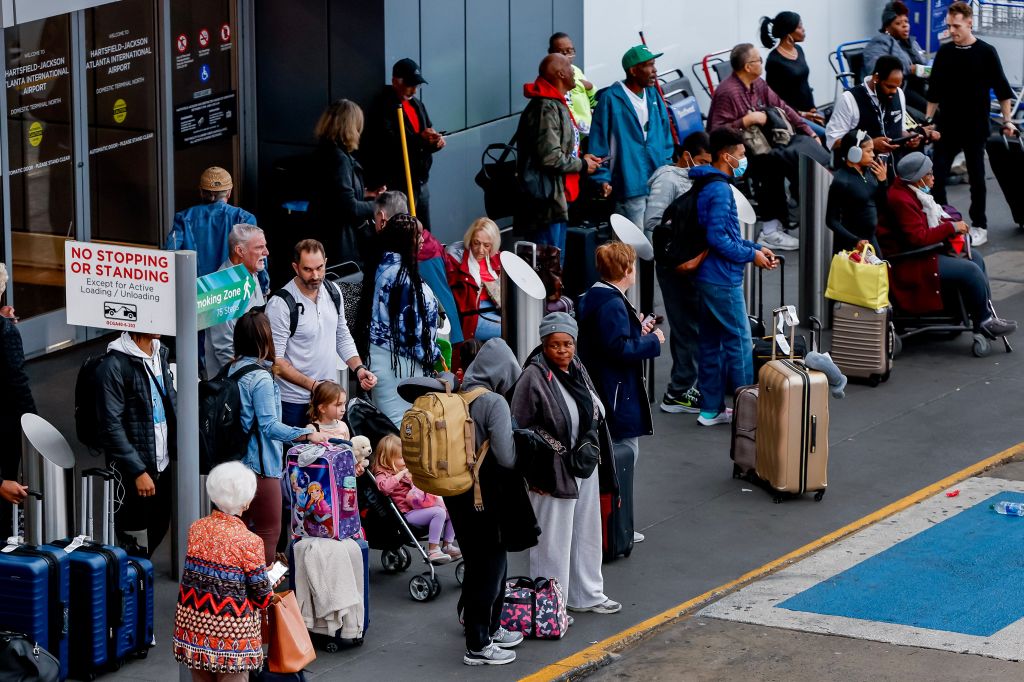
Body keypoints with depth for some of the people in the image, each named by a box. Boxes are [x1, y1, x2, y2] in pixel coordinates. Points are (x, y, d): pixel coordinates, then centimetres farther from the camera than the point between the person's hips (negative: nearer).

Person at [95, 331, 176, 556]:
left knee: (159, 529, 14)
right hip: (132, 470, -7)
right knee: (137, 540, -1)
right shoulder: (115, 365, -16)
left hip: (162, 466, 7)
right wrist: (137, 471, -19)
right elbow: (112, 426, -18)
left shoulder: (160, 354, 8)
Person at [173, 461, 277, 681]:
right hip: (231, 632, -5)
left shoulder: (196, 529, -2)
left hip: (194, 622, 5)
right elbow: (262, 596, -11)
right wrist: (271, 580, 13)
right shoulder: (249, 541, -17)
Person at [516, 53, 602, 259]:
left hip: (558, 199, 11)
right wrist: (582, 165, -9)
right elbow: (550, 157, -23)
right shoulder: (546, 108, -17)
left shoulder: (556, 105, 17)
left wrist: (582, 158, 11)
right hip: (547, 201, -11)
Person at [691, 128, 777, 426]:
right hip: (723, 279, -10)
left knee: (711, 342, 13)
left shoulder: (708, 186, 15)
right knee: (739, 342, -3)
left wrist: (755, 247, 12)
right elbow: (718, 238, -23)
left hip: (707, 277, 10)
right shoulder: (720, 190, -17)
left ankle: (711, 409, 17)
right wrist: (751, 255, -13)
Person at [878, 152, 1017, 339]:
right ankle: (983, 321, -4)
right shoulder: (901, 200, -22)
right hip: (908, 265, -12)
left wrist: (953, 224, -2)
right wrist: (951, 227, -18)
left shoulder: (912, 193, 11)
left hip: (921, 252, 12)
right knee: (970, 270, -17)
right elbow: (918, 237, -27)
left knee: (975, 257, 9)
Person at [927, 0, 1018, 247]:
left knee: (977, 178, 6)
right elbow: (934, 91, 12)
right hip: (947, 127, 3)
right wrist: (928, 120, 8)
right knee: (937, 178, -1)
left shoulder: (986, 53, -6)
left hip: (975, 128, -3)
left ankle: (979, 227, 17)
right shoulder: (944, 52, 4)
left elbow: (1002, 90, -1)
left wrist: (1007, 120, -6)